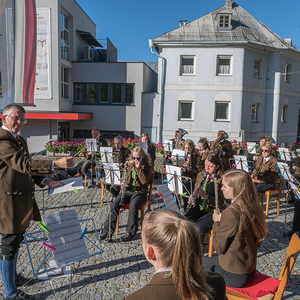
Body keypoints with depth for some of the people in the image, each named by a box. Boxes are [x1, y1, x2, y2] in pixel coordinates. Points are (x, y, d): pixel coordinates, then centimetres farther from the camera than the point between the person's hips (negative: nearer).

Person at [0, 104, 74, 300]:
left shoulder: (20, 140, 14)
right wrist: (55, 164, -38)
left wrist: (44, 181, 1)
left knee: (16, 240, 23)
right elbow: (21, 164, -30)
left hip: (21, 199, 10)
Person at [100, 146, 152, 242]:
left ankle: (130, 232, -16)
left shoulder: (147, 166, -3)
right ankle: (107, 230, -12)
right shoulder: (129, 164, 12)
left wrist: (138, 168, -19)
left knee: (133, 206, -34)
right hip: (128, 190, 4)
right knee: (114, 204, -20)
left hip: (140, 192, -4)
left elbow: (144, 181, -17)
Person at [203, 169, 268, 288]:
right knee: (203, 261, 25)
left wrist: (217, 222, -6)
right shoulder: (254, 209, -5)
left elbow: (219, 247, -19)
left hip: (234, 277, -8)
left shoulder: (231, 213, -30)